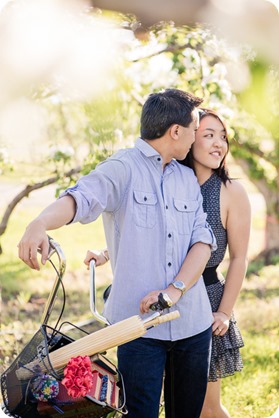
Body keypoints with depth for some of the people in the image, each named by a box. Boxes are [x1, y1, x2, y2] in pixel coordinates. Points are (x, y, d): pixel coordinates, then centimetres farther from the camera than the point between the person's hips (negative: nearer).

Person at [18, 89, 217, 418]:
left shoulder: (188, 178, 14)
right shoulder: (123, 168, -5)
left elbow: (203, 239, 5)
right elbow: (82, 197, -23)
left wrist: (176, 289, -13)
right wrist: (41, 223, -45)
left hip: (193, 320, 6)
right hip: (139, 321, -5)